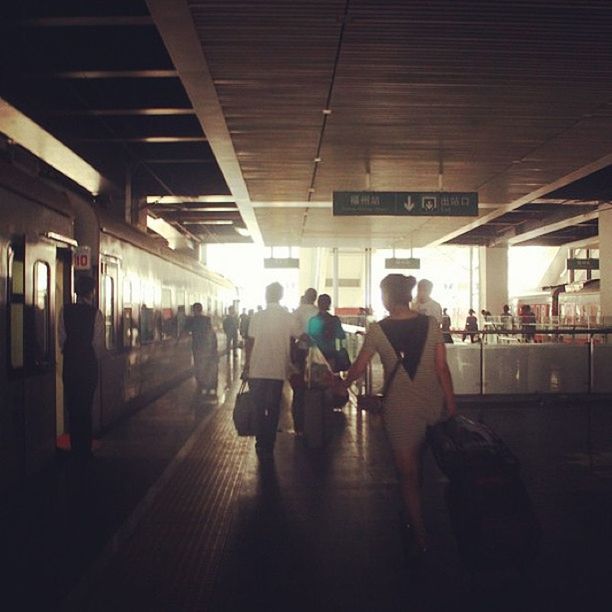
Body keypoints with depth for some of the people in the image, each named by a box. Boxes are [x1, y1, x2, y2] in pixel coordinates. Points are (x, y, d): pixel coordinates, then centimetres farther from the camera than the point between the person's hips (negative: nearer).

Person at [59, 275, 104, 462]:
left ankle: (75, 448, 19)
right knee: (85, 407, 6)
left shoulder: (65, 310, -5)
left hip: (70, 363, 2)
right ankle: (84, 452, 12)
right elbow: (98, 342, -8)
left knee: (72, 406, 12)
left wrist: (68, 353, 13)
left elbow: (62, 338, -2)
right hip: (88, 363, -2)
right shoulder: (95, 312, -12)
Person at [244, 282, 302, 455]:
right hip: (278, 370, 1)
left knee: (259, 408, 11)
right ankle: (269, 446, 12)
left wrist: (246, 366, 3)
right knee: (273, 409, 10)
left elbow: (250, 343, -5)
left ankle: (261, 444, 14)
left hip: (257, 370, -1)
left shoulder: (257, 316, -6)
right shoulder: (288, 318, -3)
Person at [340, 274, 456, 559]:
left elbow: (358, 368, 0)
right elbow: (442, 367, -5)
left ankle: (420, 539, 15)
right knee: (417, 467, 22)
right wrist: (450, 401, 3)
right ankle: (412, 517, 38)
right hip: (433, 406, 3)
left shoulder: (378, 330, -9)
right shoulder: (431, 324, -4)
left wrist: (343, 385, 19)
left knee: (408, 473, 9)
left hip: (400, 409, -3)